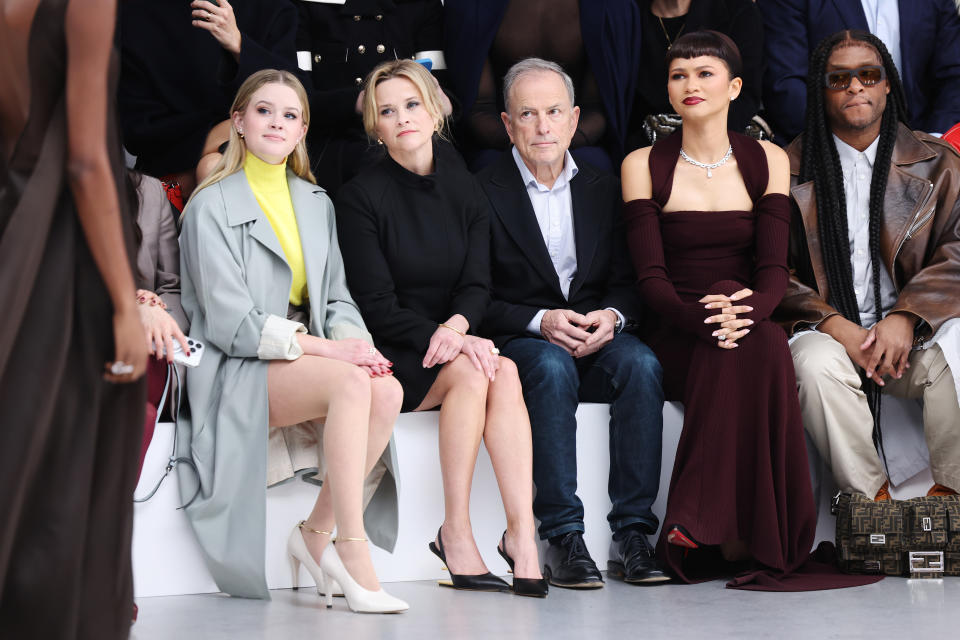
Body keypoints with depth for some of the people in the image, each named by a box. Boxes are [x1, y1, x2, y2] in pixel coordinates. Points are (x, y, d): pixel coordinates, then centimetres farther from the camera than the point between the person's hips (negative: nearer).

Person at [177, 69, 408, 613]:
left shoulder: (316, 204, 19)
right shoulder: (212, 207, -2)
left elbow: (335, 296, 16)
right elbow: (230, 323, -11)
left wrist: (354, 340, -9)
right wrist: (325, 348, -18)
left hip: (308, 359, 6)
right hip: (238, 370, -6)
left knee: (387, 390, -26)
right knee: (351, 384, -33)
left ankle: (317, 533, -17)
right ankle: (353, 555, -32)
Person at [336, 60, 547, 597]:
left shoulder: (465, 190, 9)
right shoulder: (362, 198, -4)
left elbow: (478, 285, 3)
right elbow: (376, 303, -10)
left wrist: (457, 325, -20)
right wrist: (436, 337, -23)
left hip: (454, 338, 4)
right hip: (389, 355, -4)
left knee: (505, 371, -27)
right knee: (471, 372, -30)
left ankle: (521, 531, -32)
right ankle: (456, 531, -25)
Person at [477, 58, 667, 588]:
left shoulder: (603, 190, 13)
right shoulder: (484, 192, -1)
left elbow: (627, 280, 11)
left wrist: (611, 315, -12)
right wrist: (540, 321, -20)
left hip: (595, 340, 3)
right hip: (518, 343, -3)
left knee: (641, 363, -29)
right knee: (553, 366, -36)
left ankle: (632, 534, -28)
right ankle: (562, 540, -34)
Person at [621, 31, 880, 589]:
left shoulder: (767, 161, 11)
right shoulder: (644, 165, 6)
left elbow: (774, 267, -1)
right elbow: (650, 275, -4)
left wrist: (749, 309, -25)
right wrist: (700, 318, -25)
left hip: (751, 329, 1)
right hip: (677, 342, -1)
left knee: (753, 344, -36)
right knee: (751, 350, -35)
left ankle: (702, 527, -33)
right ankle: (736, 542, -34)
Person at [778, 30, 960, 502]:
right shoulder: (790, 170, 6)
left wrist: (906, 318, -17)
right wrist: (835, 326, -14)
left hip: (914, 335, 1)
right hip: (828, 332, 0)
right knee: (817, 364, -34)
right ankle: (871, 497, -20)